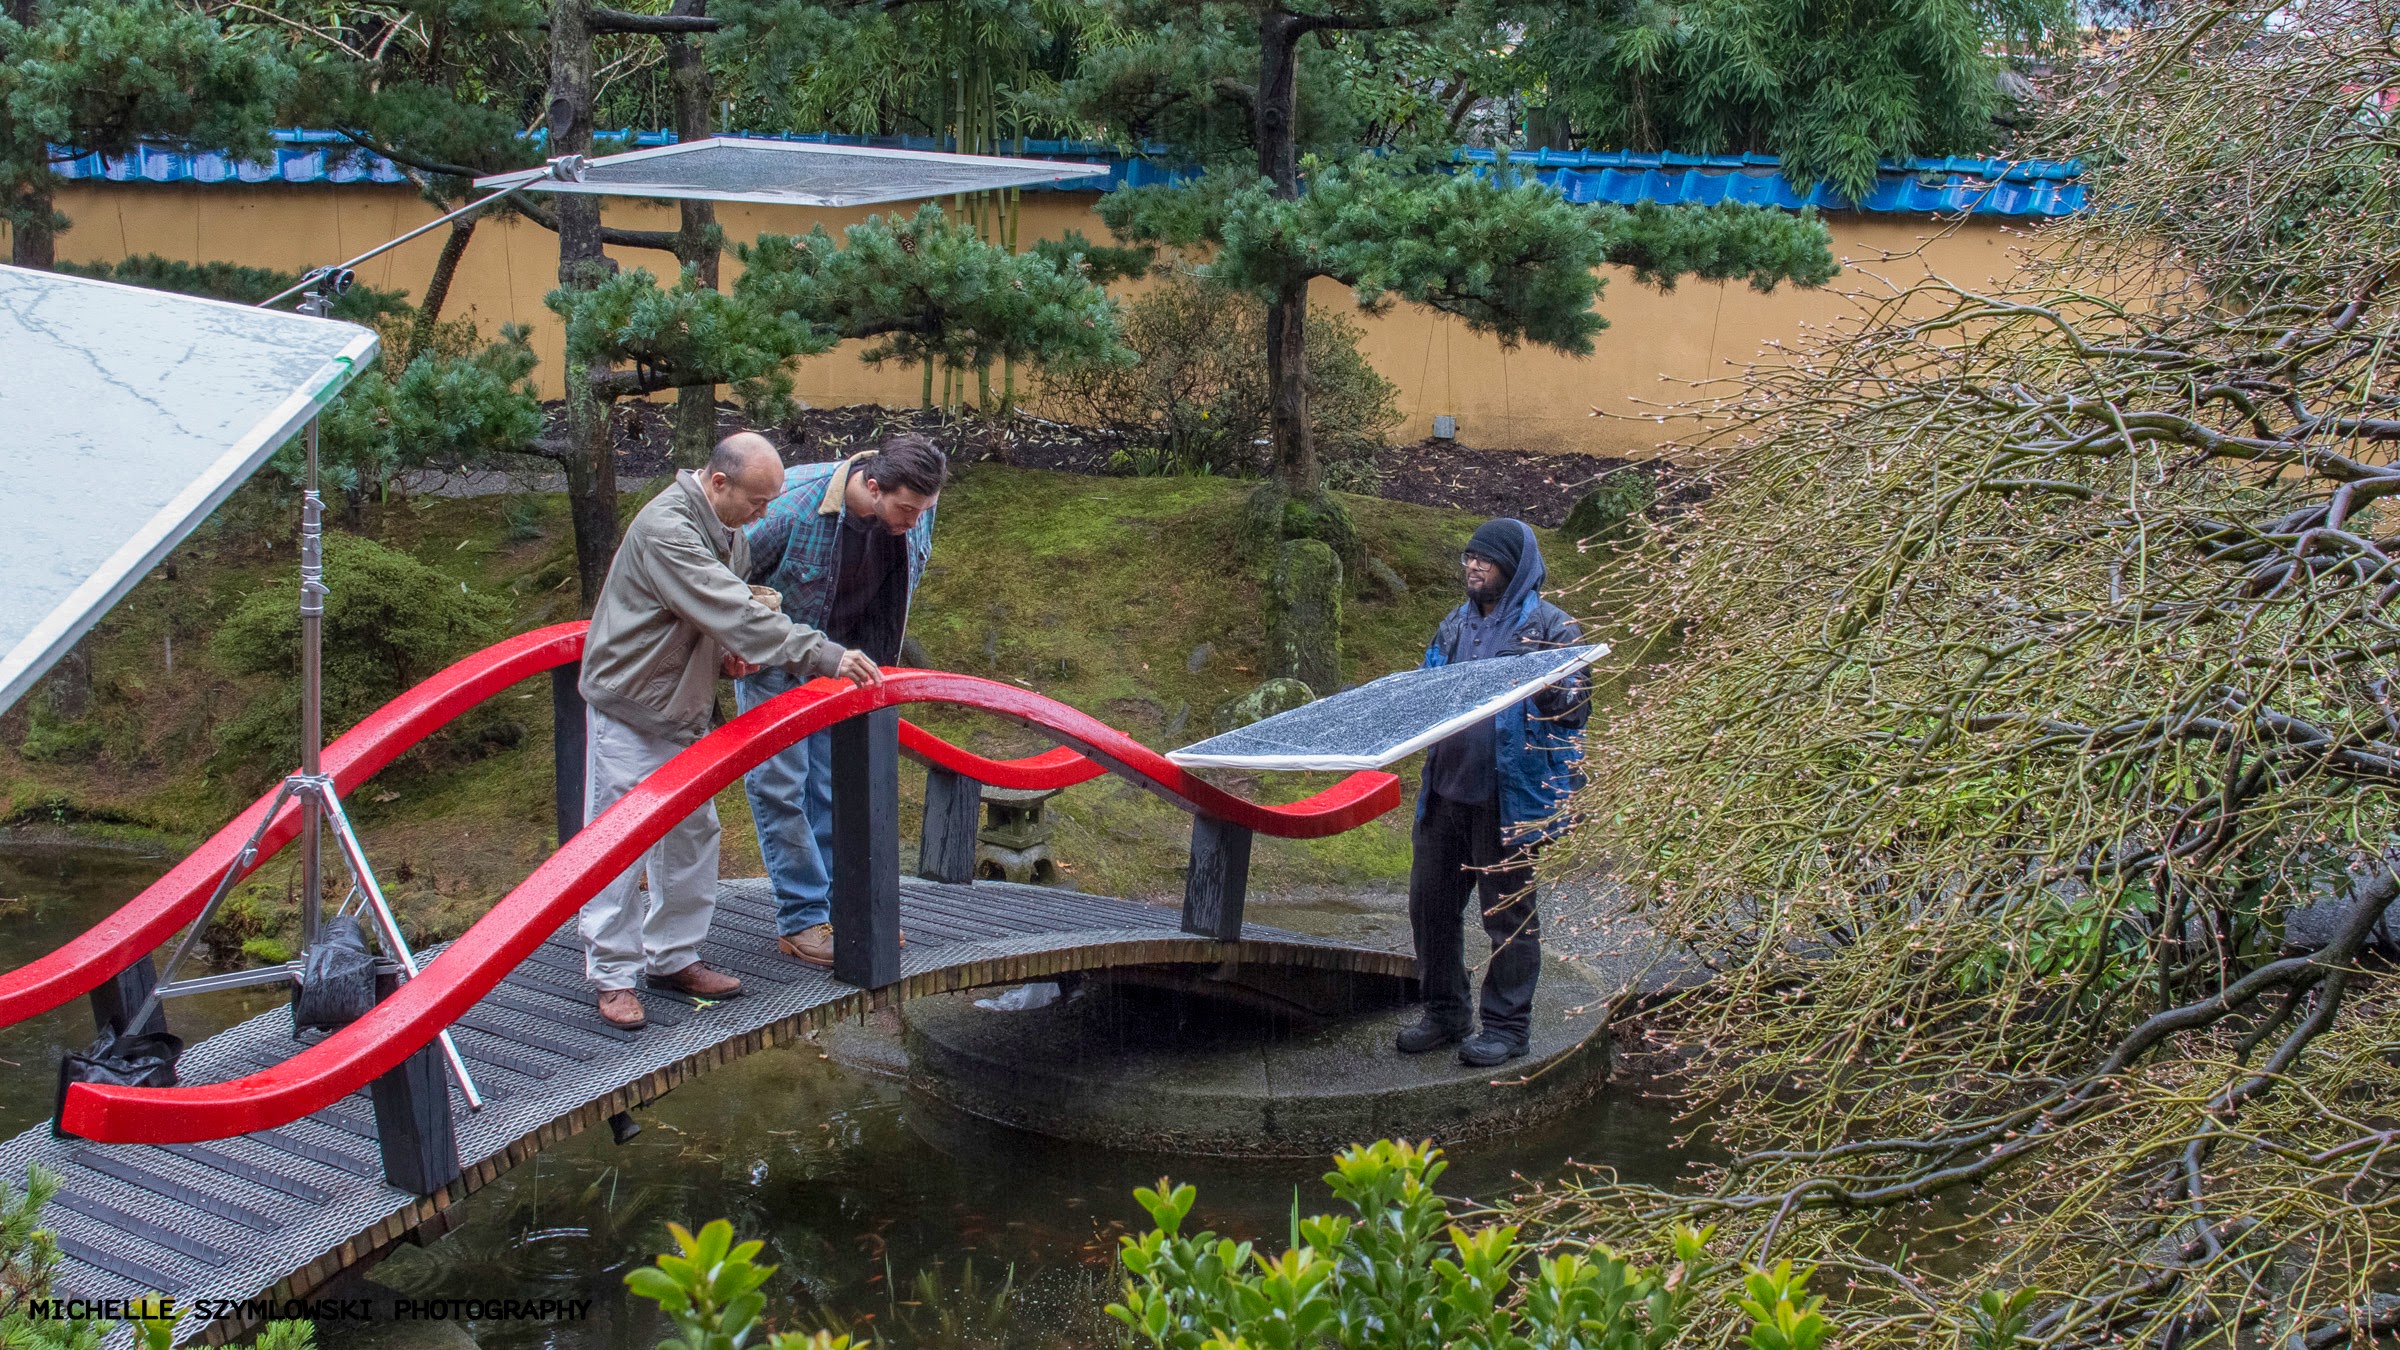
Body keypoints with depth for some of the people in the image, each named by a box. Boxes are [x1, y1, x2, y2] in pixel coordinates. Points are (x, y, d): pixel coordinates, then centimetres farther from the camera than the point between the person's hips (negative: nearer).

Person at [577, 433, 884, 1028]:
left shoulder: (728, 531, 5)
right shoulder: (666, 529, -26)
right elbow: (734, 613, -34)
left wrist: (730, 650, -4)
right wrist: (824, 655, -38)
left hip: (685, 709, 9)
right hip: (628, 709, -9)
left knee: (692, 834, 12)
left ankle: (672, 957, 24)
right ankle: (614, 975, 7)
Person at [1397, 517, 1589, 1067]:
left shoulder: (1550, 625, -3)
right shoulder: (1456, 624, 16)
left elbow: (1577, 705, -8)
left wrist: (1544, 688, -25)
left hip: (1510, 793, -6)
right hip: (1446, 789, 6)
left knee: (1509, 911, 4)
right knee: (1430, 901, 9)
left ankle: (1507, 1025, 13)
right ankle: (1443, 1013, 23)